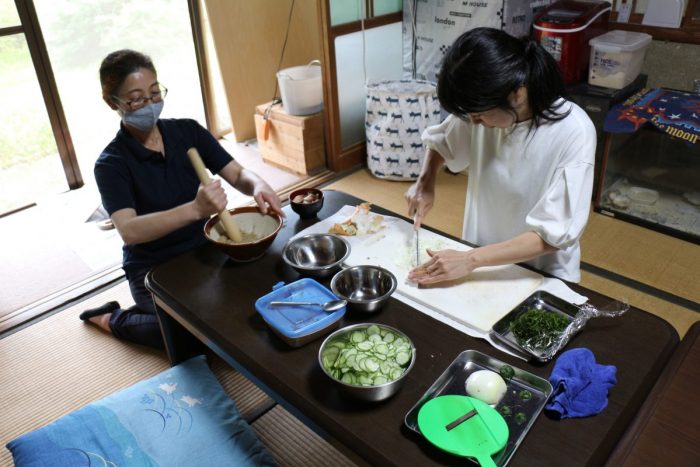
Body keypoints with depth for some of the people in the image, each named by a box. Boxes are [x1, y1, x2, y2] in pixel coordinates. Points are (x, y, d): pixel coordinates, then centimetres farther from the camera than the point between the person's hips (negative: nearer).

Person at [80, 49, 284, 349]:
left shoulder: (188, 131, -1)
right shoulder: (111, 164, -13)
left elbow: (237, 174, -5)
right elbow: (129, 231, -28)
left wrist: (257, 186, -31)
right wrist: (196, 209, -44)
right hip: (155, 269, -4)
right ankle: (114, 320, 5)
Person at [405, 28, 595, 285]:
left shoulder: (574, 133, -21)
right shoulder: (484, 109, -10)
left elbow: (554, 233, -21)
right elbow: (440, 140, 10)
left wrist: (471, 260, -25)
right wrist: (425, 181, -8)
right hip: (482, 263, 2)